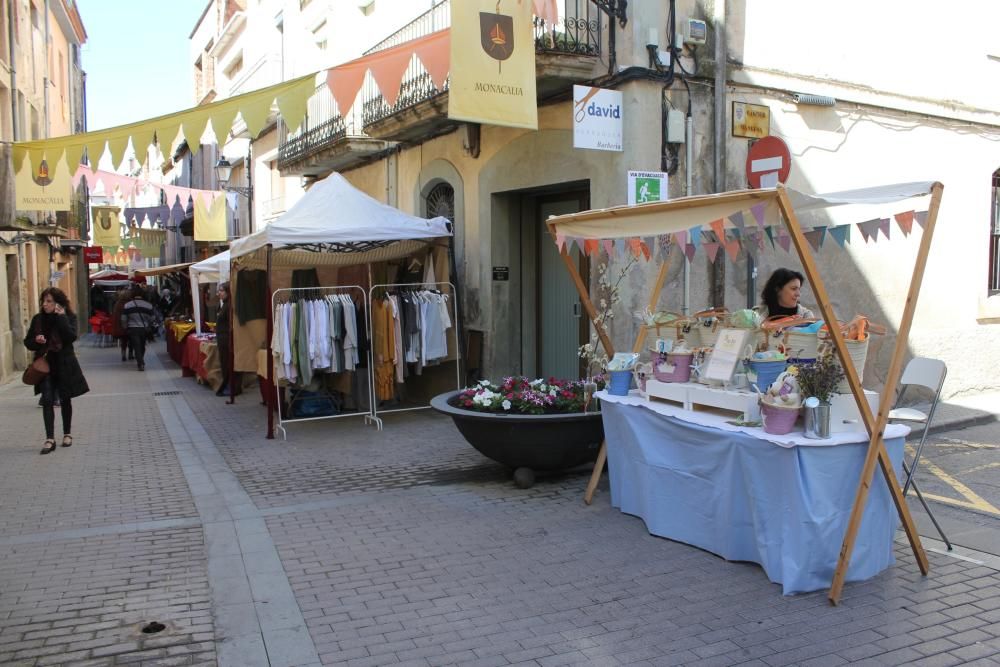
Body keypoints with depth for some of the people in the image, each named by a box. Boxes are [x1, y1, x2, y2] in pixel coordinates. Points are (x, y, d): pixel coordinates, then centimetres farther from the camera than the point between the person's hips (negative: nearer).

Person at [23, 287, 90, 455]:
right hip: (45, 364, 2)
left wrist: (61, 317, -21)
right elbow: (28, 342, 10)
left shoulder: (69, 317, -5)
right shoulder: (38, 319, 3)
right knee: (47, 400, -8)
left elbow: (71, 336, -23)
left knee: (65, 399, 11)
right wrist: (36, 341, -12)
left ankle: (67, 434, 27)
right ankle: (50, 439, -9)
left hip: (64, 364, -2)